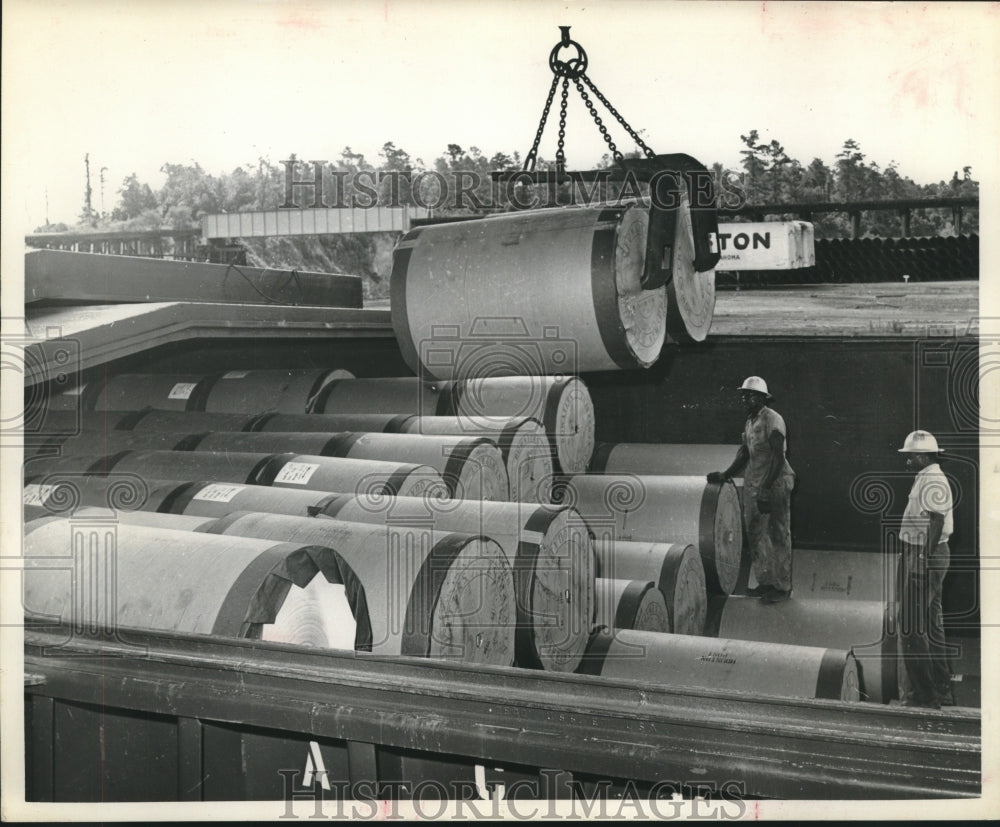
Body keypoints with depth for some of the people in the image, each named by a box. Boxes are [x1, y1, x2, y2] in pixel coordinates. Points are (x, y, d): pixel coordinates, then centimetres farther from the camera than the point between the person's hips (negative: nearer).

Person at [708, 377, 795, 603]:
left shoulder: (772, 419, -12)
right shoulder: (750, 422, 14)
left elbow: (778, 457, -18)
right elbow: (744, 455, 21)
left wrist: (766, 488, -23)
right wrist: (725, 475, 13)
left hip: (776, 482, -8)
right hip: (754, 482, 8)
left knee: (778, 533, -2)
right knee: (756, 533, 9)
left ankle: (782, 586, 4)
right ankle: (765, 582, 18)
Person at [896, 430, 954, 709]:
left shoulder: (932, 482, -18)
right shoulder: (926, 479, 15)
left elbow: (935, 524, -24)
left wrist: (924, 560, -25)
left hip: (925, 556, -11)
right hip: (921, 553, 11)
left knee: (911, 626, -7)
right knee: (931, 622, 18)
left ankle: (924, 693, -2)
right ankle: (941, 686, 28)